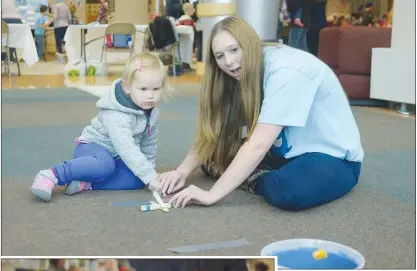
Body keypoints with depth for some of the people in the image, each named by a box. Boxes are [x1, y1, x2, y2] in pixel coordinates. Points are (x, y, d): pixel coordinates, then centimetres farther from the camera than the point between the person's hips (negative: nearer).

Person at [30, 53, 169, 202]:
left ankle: (86, 183, -27)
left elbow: (149, 143, 12)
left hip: (115, 157, 8)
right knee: (105, 164, -43)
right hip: (92, 147, -8)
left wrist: (149, 169, 12)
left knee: (137, 180, -20)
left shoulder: (152, 113, -3)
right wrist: (150, 177, -40)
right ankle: (52, 175, -35)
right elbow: (126, 147, -37)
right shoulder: (116, 116, -29)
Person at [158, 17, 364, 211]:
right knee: (214, 159, -5)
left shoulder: (287, 71, -26)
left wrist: (212, 194, -33)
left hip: (335, 157, -7)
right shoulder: (246, 74, 0)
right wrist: (182, 171, -15)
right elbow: (212, 133, 0)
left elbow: (258, 145, -32)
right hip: (289, 152, 8)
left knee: (286, 191, -39)